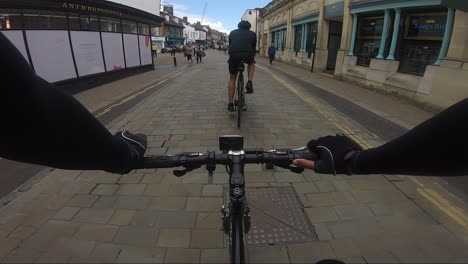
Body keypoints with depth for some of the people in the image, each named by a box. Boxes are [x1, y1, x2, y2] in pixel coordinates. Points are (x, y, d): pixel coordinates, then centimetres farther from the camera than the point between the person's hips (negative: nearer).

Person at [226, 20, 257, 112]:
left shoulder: (232, 32, 26)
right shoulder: (252, 34, 23)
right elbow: (254, 48, 29)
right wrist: (253, 58, 46)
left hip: (234, 56, 1)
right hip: (247, 56, -1)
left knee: (232, 79, 16)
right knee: (251, 63, 36)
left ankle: (230, 104, 14)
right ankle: (249, 82, 13)